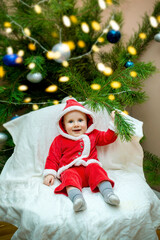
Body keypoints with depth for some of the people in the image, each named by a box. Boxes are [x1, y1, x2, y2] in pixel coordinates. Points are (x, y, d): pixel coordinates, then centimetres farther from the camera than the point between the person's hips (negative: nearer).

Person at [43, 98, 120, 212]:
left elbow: (108, 137, 22)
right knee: (70, 176, -35)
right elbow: (53, 157, 13)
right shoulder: (59, 140, 14)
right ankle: (77, 198, -58)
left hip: (89, 166, 2)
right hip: (70, 169, -2)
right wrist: (49, 174, 1)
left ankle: (108, 193, -41)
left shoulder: (93, 135, 21)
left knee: (95, 168, -31)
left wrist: (114, 123, 11)